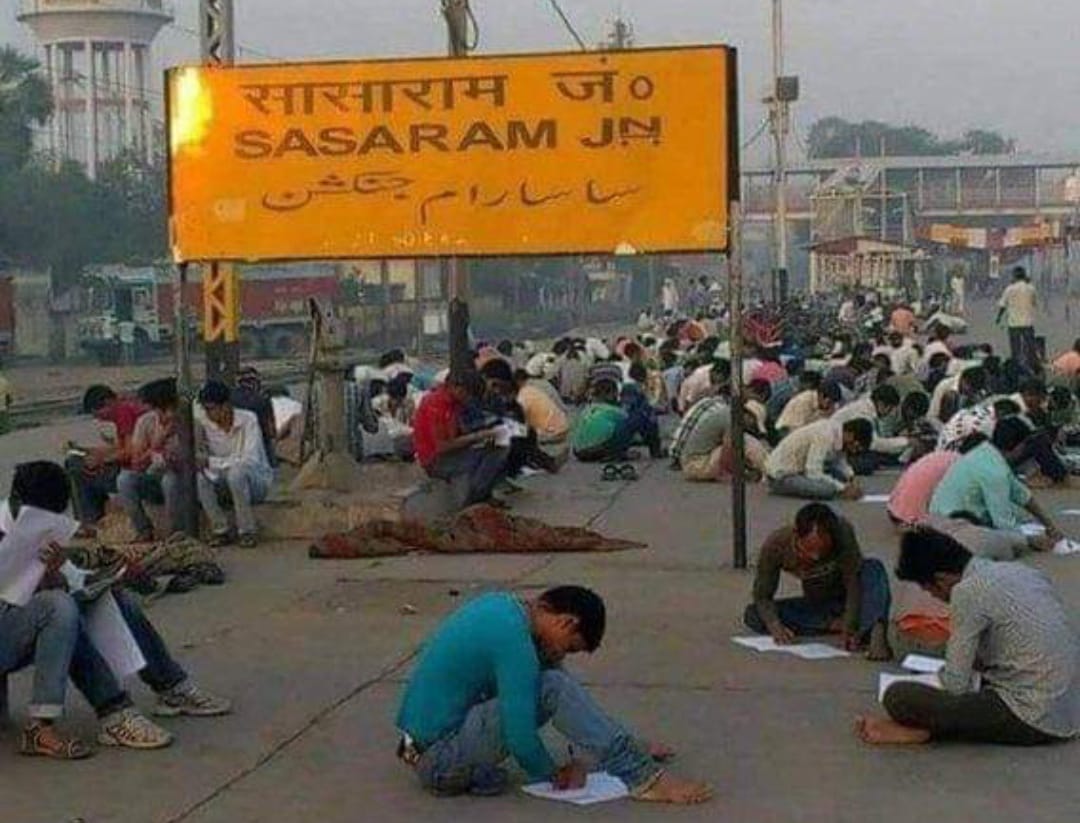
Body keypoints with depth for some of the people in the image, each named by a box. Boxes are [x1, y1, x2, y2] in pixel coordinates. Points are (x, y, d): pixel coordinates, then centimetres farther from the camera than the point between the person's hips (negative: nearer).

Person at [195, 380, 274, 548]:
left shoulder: (248, 420, -19)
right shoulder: (204, 423, -8)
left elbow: (251, 460, -29)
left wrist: (211, 461, -31)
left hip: (257, 480, -4)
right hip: (223, 480, 4)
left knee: (236, 472, -36)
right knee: (198, 476, -24)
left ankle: (247, 532, -23)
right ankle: (220, 530, -14)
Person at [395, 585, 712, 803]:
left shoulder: (502, 603, 5)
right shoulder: (515, 641, -22)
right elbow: (520, 738, -21)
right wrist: (554, 777, -6)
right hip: (440, 761, -10)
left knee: (547, 677, 8)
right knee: (553, 689, -21)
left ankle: (628, 751, 14)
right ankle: (642, 778, -15)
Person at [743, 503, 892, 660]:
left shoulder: (842, 531, -30)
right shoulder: (775, 546, -24)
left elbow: (853, 584, -29)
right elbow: (762, 596, -18)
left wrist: (849, 628, -42)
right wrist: (775, 626, -37)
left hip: (848, 601, -2)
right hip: (817, 606, 2)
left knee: (874, 568, -33)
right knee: (753, 616, -21)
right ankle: (834, 624, -24)